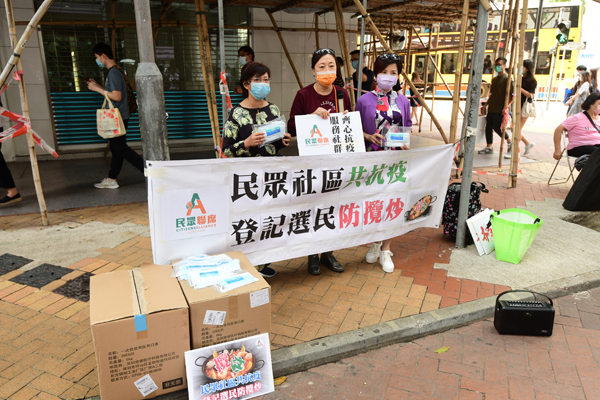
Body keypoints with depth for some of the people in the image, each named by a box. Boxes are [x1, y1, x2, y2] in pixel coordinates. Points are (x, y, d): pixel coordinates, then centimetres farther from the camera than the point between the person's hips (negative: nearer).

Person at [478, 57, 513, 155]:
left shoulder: (506, 78, -7)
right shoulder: (494, 79, 18)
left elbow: (510, 94, -13)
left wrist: (505, 107, -21)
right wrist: (486, 105, 20)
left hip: (499, 109, -8)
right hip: (491, 108, 8)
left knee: (497, 127, -7)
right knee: (488, 127, 5)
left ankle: (510, 142, 14)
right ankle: (489, 147, 11)